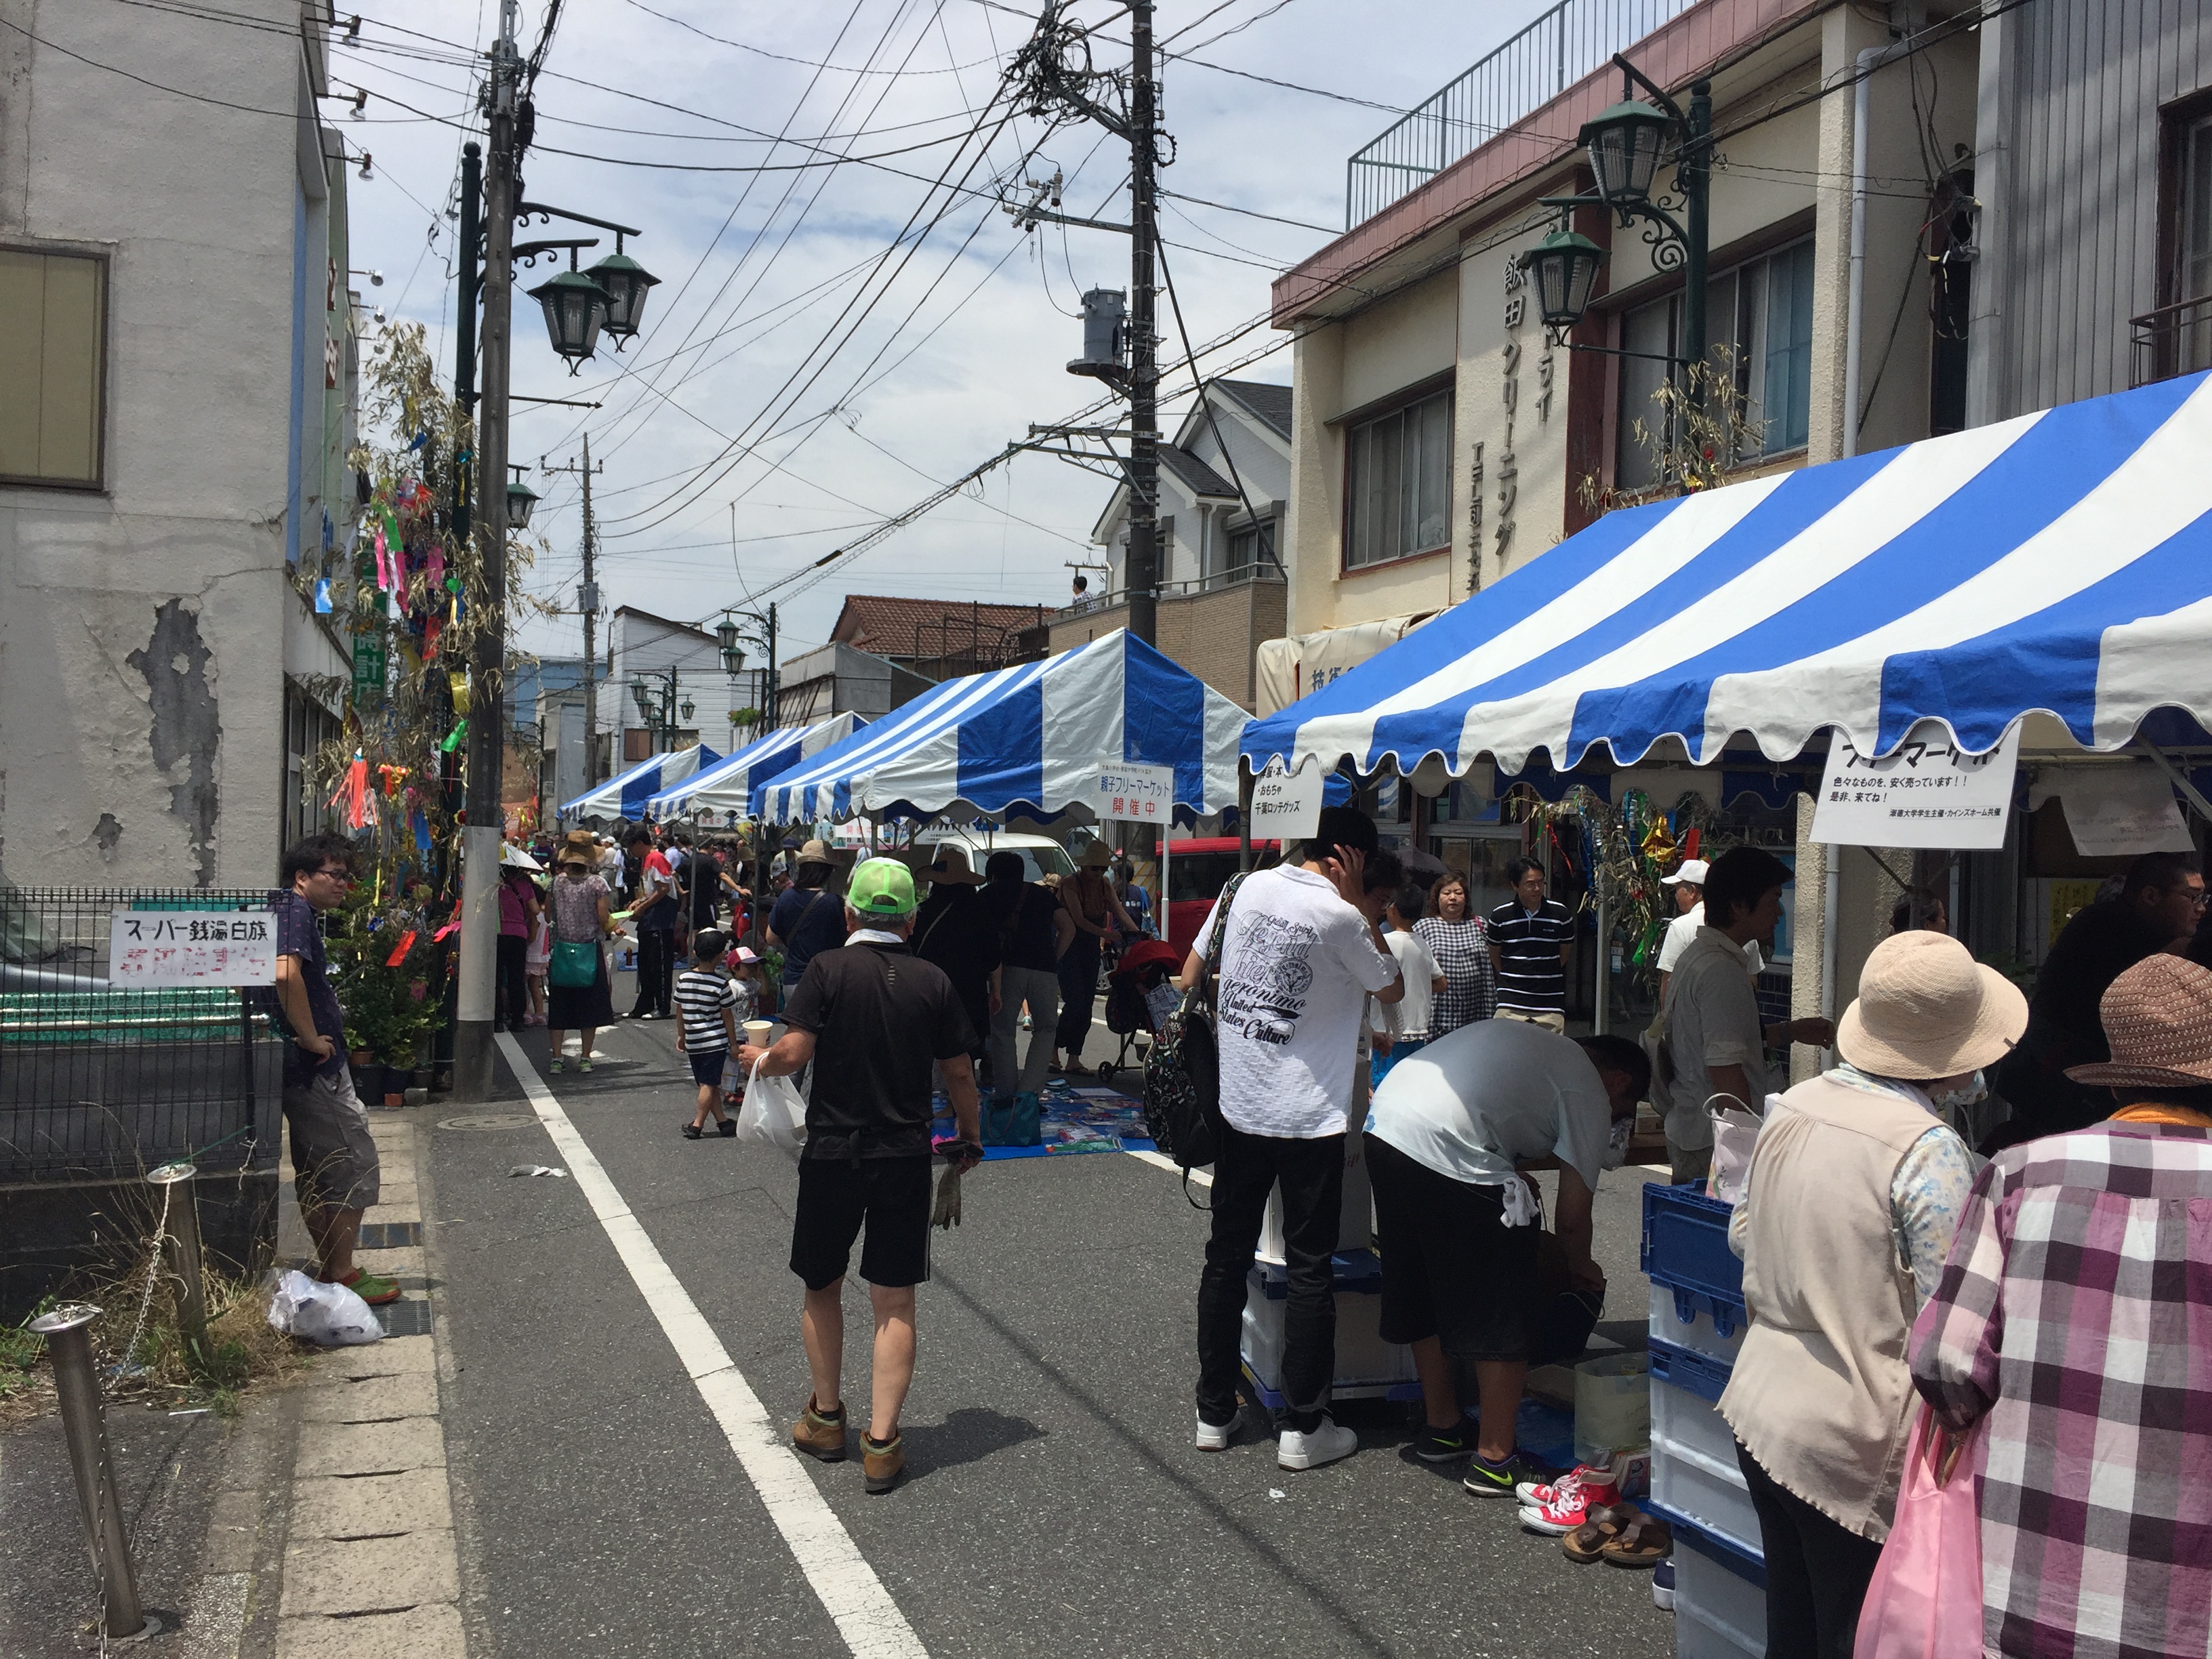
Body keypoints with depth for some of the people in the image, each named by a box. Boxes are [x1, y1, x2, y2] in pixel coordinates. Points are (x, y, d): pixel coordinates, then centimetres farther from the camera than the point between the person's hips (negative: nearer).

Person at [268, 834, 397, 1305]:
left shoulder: (298, 911, 15)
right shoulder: (295, 908, -17)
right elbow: (286, 973, -34)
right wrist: (311, 1038, -24)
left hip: (313, 1069, 11)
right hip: (317, 1070, -11)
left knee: (317, 1172, 16)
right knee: (356, 1164, -3)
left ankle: (330, 1270, 26)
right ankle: (341, 1276, 3)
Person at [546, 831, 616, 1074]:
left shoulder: (557, 882, -3)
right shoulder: (597, 883, -10)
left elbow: (548, 916, 0)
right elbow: (604, 920, -12)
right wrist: (611, 927, 9)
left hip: (562, 949, 2)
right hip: (591, 951, -2)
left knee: (559, 1006, 8)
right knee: (589, 1005, 8)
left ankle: (556, 1058, 7)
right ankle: (586, 1058, 10)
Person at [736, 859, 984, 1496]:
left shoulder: (828, 969, -8)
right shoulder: (933, 981, -1)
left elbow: (795, 1052, -15)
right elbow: (959, 1073, 3)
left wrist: (759, 1060, 6)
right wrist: (970, 1136, 17)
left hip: (832, 1152, -1)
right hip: (906, 1157, 1)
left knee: (822, 1286, 18)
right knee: (895, 1302, 7)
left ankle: (826, 1418, 30)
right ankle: (882, 1442, 4)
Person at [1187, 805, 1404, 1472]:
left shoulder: (1245, 889, 3)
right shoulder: (1339, 917, -14)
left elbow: (1189, 977, 11)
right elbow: (1392, 989, 2)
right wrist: (1360, 904, -2)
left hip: (1236, 1108, 5)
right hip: (1309, 1117, -5)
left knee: (1226, 1259, 13)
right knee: (1309, 1271, 5)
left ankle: (1214, 1414, 21)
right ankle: (1303, 1428, 10)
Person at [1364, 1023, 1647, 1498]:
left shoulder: (1537, 1043, 29)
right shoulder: (1589, 1096, 5)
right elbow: (1571, 1217, 6)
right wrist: (1581, 1269, 26)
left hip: (1383, 1121, 9)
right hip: (1447, 1151, -9)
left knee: (1425, 1297, 22)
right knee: (1502, 1317, 4)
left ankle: (1442, 1430, 35)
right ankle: (1495, 1461, 12)